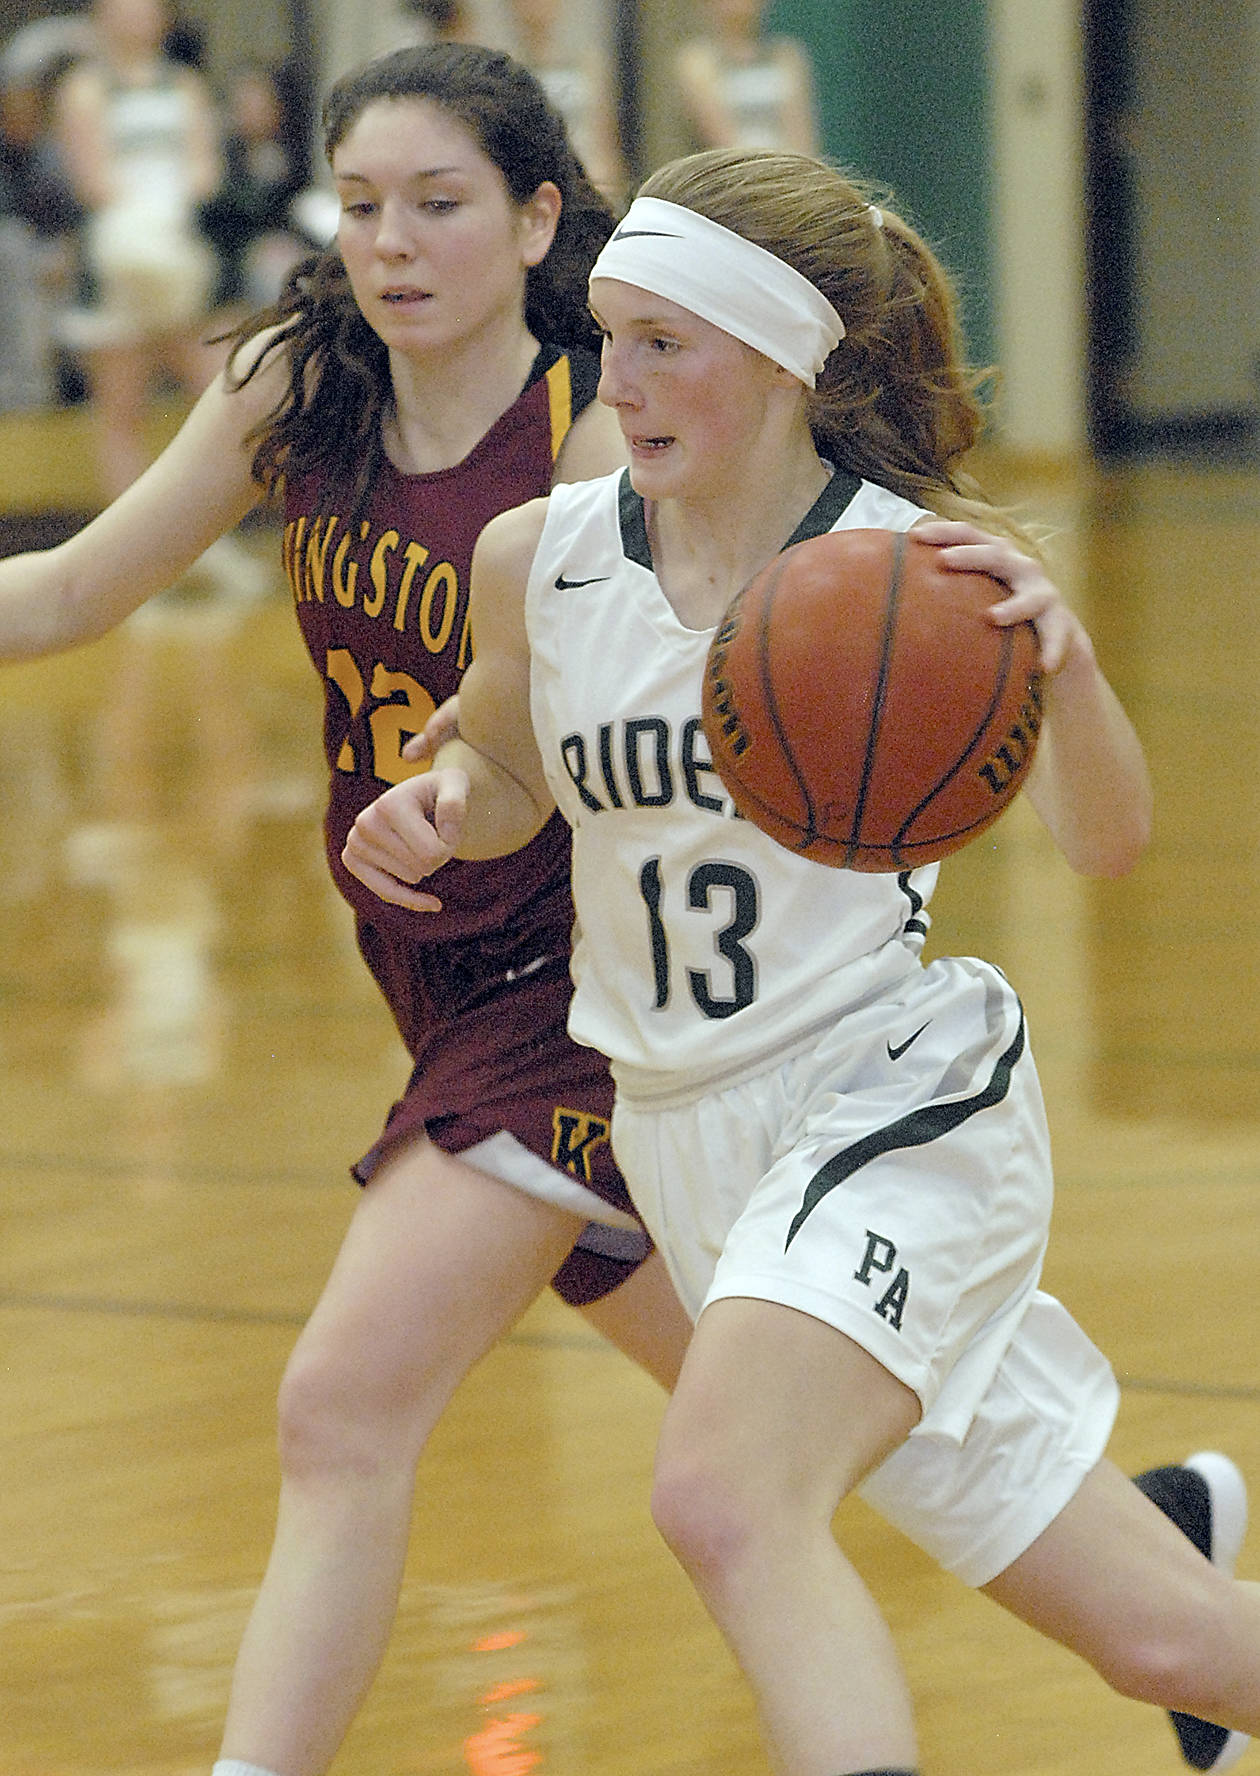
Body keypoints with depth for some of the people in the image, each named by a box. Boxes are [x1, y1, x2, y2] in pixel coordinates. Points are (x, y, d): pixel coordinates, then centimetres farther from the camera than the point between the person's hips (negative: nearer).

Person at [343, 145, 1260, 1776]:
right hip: (686, 1134, 5)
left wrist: (1061, 659, -39)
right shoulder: (539, 559, -2)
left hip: (894, 1099, -5)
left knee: (724, 1498, -32)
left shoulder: (911, 562, -14)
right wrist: (435, 812, -5)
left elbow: (1104, 844, -20)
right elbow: (506, 770, 18)